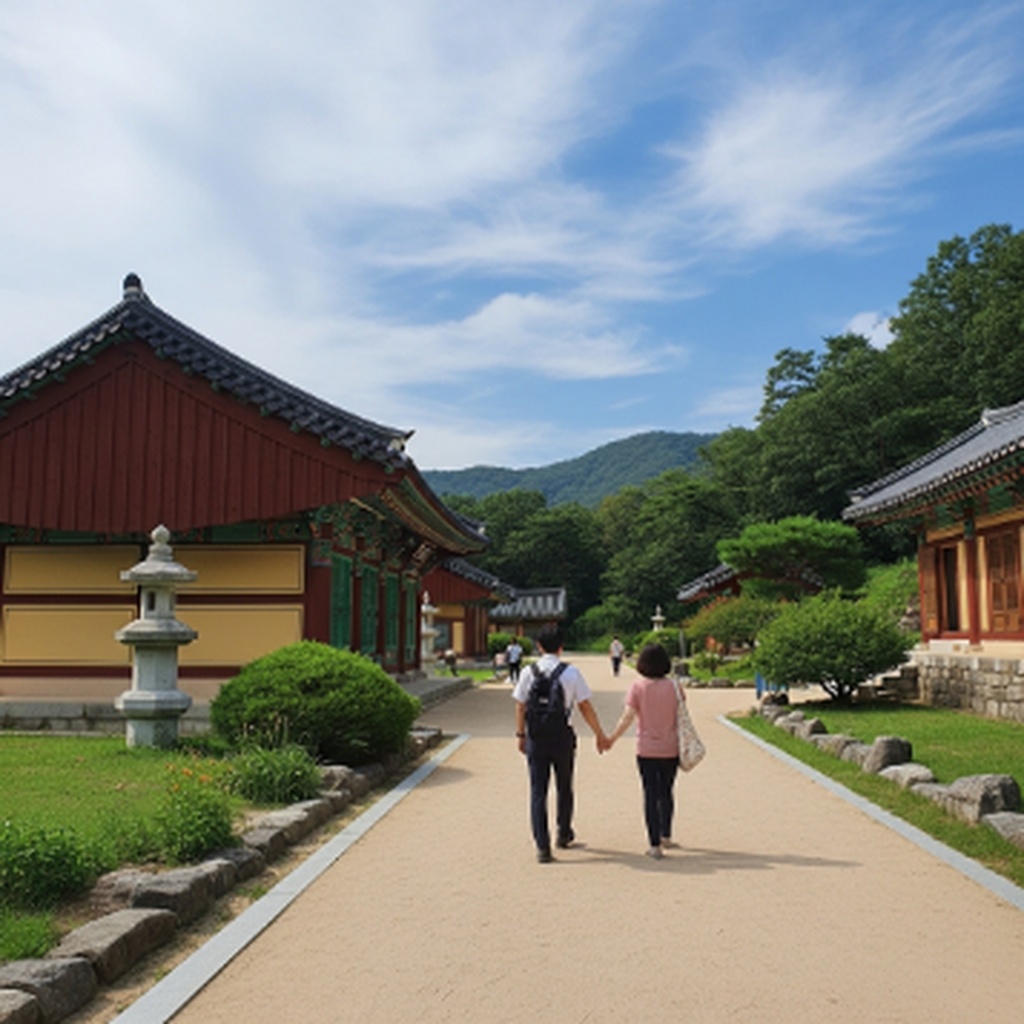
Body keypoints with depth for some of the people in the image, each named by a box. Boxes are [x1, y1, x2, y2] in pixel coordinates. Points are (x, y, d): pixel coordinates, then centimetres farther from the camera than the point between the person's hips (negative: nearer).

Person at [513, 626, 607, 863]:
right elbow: (585, 707, -4)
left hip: (535, 737, 1)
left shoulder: (529, 672, -1)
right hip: (562, 736, 0)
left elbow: (520, 707, 2)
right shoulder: (571, 672, -6)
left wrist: (521, 735, 14)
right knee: (564, 787, 19)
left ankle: (542, 846, 1)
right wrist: (600, 734, 5)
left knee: (538, 791, 5)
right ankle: (564, 834, 36)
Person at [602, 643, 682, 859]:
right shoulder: (674, 686, -4)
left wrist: (611, 739, 1)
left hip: (647, 750, -2)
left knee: (651, 795, 4)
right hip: (670, 750, 2)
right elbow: (682, 717, 1)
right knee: (666, 792, 19)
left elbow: (627, 718, -11)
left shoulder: (638, 687, -10)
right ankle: (666, 836, 32)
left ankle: (654, 844, 4)